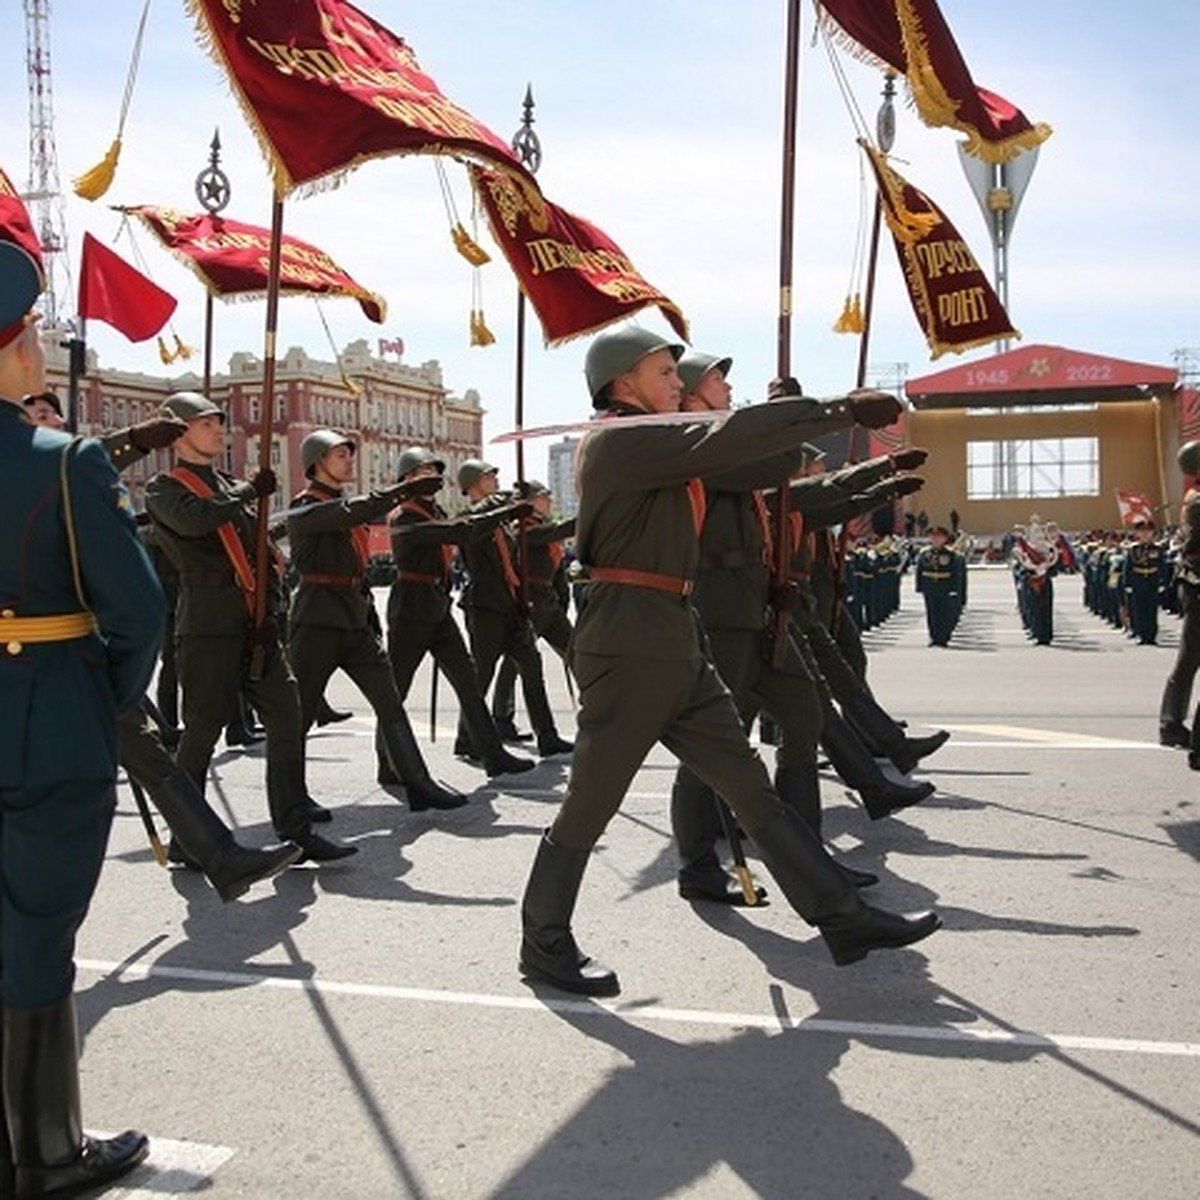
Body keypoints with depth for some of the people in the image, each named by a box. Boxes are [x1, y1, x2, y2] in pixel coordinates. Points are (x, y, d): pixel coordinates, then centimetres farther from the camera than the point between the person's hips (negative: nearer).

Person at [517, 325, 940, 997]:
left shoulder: (652, 445, 22)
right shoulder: (620, 440, -11)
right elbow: (728, 438, -19)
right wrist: (841, 410, -16)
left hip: (677, 644, 10)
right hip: (629, 645, -10)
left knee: (753, 788, 8)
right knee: (592, 803, 2)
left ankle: (844, 917, 12)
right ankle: (544, 944, 18)